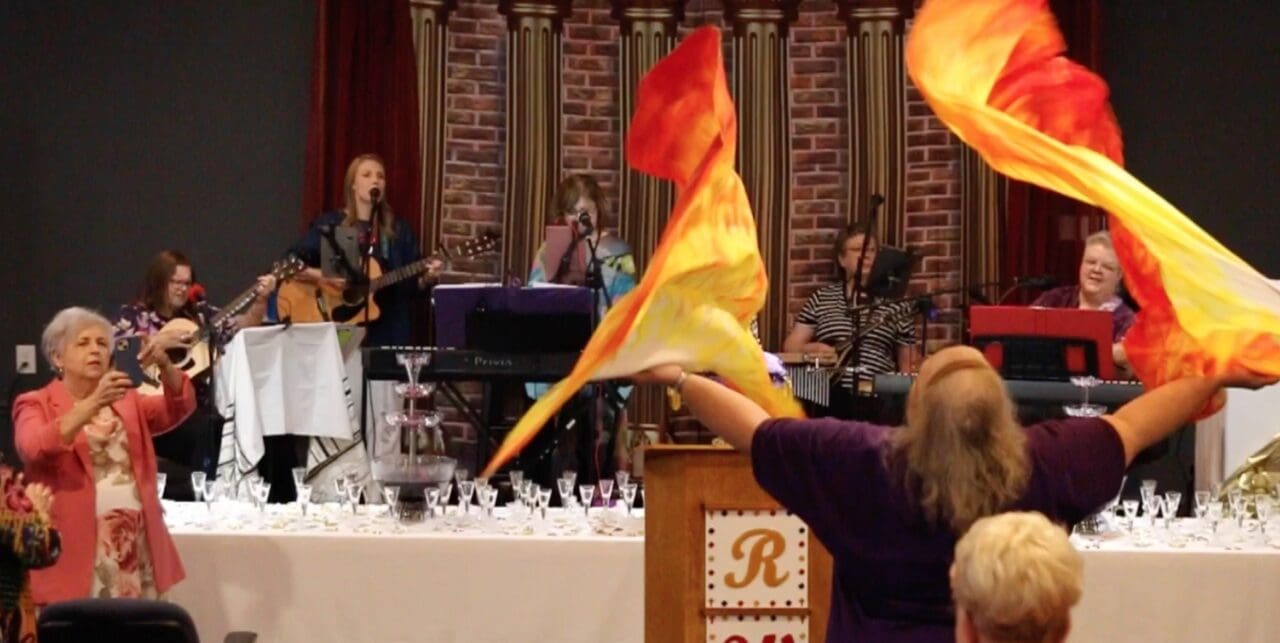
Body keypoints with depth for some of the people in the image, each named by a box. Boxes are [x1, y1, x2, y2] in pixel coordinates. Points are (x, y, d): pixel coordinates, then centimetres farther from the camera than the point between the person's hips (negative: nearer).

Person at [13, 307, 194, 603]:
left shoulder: (126, 401, 18)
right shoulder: (35, 405, 5)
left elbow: (180, 407, 1)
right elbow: (35, 450, -15)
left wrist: (165, 364, -18)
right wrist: (93, 404, -25)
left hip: (137, 550, 4)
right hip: (74, 556, -4)